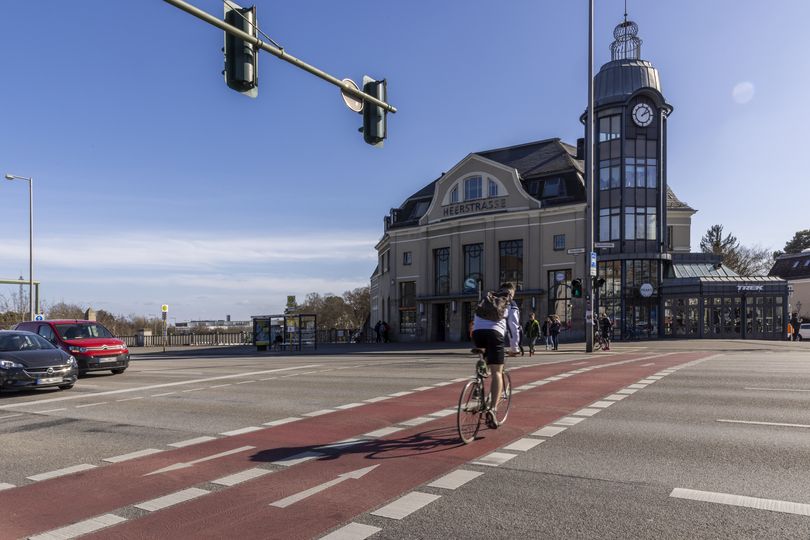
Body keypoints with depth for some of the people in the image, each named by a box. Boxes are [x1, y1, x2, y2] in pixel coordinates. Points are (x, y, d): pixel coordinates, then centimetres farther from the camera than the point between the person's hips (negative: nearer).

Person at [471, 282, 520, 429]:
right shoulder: (511, 305, 22)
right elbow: (514, 327, 16)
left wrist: (477, 344, 38)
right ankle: (492, 408, -19)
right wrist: (514, 348, 25)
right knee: (497, 372, -4)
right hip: (494, 333, -4)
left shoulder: (486, 299, 32)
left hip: (477, 332, 4)